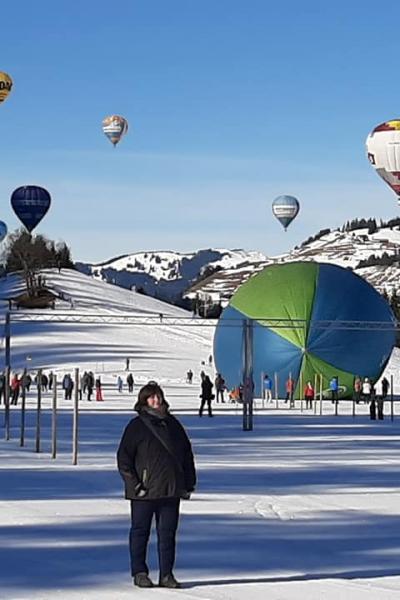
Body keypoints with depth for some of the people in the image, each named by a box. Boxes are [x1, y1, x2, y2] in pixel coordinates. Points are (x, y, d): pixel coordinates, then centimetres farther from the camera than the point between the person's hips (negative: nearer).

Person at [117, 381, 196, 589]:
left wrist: (188, 484, 12)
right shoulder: (136, 426, -2)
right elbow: (123, 457, -4)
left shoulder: (173, 424, 12)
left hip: (171, 490, 4)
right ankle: (139, 573, 12)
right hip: (144, 492, -4)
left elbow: (187, 454, 18)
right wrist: (134, 484, -11)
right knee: (140, 532, 3)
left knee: (168, 532, 5)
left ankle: (166, 574, 11)